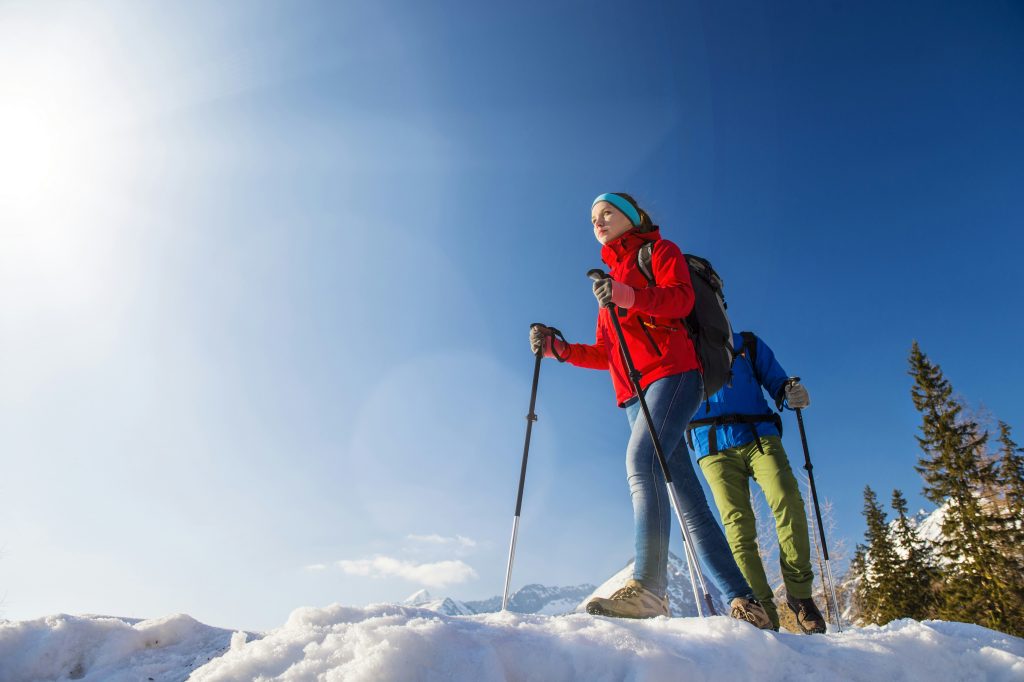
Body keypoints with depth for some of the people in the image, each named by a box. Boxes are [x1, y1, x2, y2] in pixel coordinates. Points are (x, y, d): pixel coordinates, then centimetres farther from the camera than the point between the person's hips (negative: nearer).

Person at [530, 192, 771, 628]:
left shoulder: (659, 251, 13)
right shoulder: (611, 276, 30)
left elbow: (681, 298, -9)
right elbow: (605, 353, 23)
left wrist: (632, 298, -26)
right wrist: (559, 349, 9)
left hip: (671, 371, -6)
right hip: (633, 393, 7)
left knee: (641, 460, -28)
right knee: (688, 499, -1)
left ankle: (648, 586, -32)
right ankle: (741, 600, 1)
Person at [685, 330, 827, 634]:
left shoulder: (748, 345, 20)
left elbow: (777, 383, 14)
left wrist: (792, 394, -10)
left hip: (759, 436, 0)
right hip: (715, 448, 0)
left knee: (788, 501, -20)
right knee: (737, 523, -12)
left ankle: (799, 594, -7)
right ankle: (762, 610, -10)